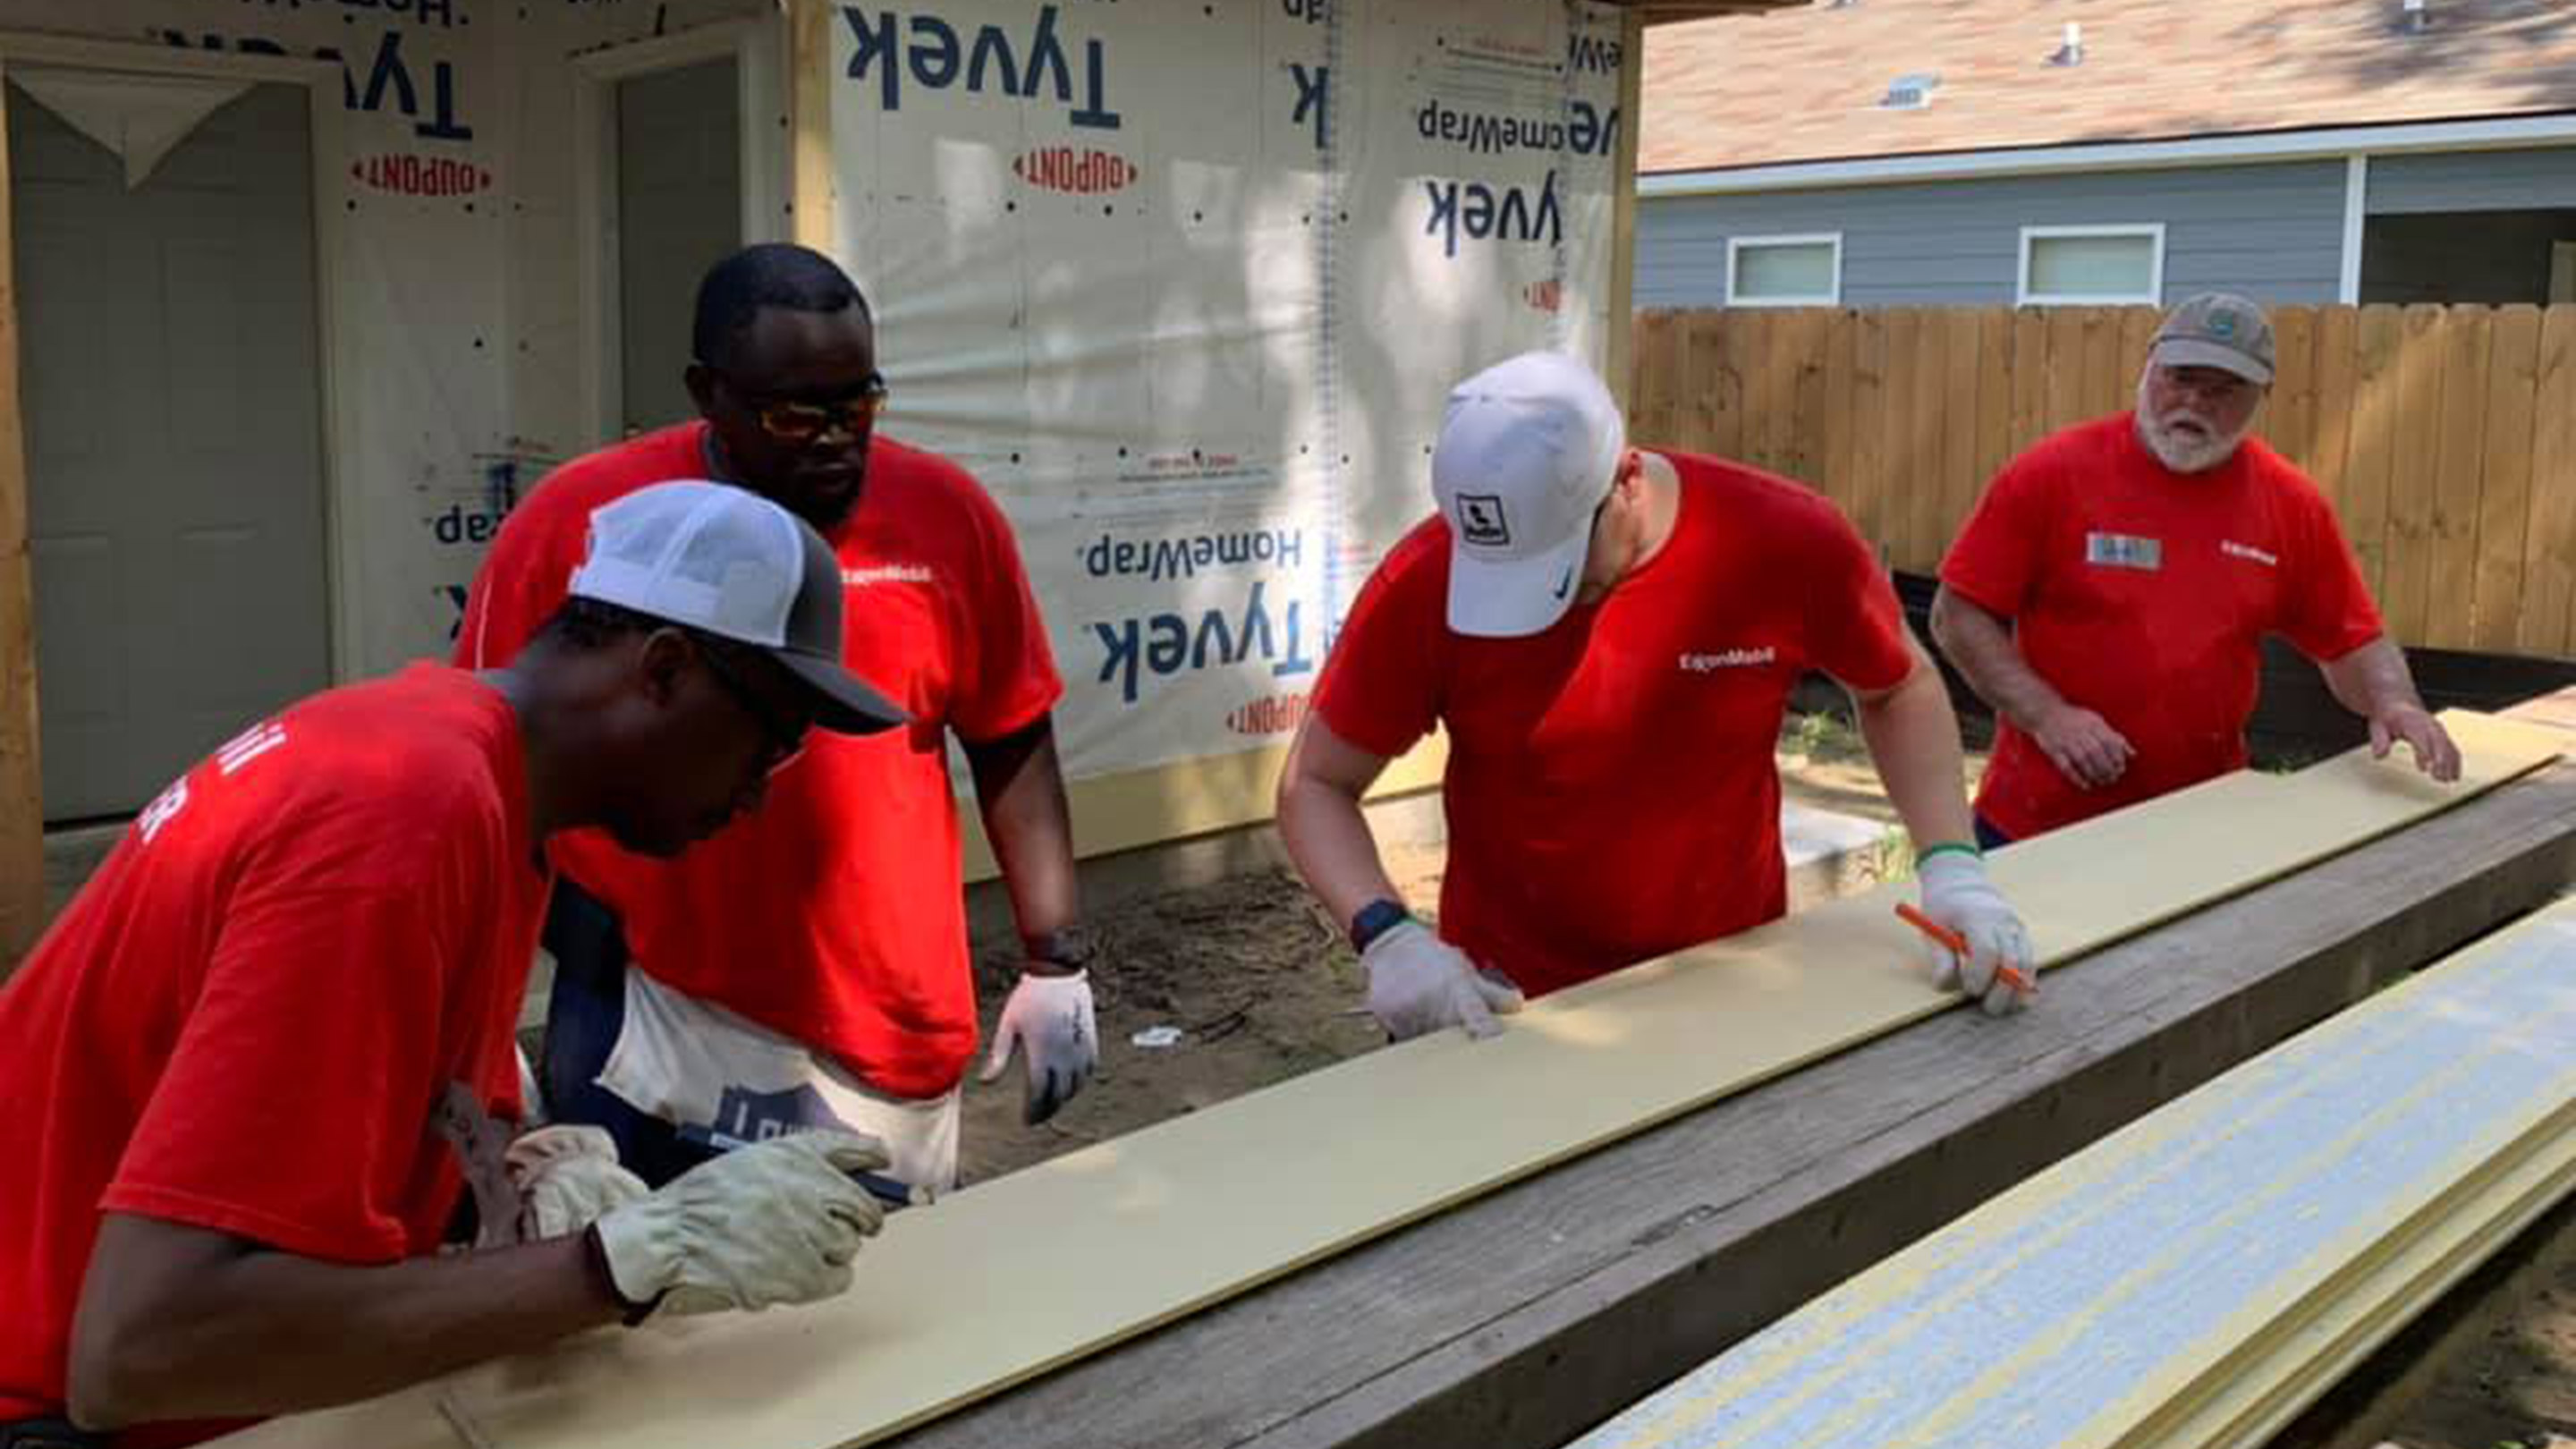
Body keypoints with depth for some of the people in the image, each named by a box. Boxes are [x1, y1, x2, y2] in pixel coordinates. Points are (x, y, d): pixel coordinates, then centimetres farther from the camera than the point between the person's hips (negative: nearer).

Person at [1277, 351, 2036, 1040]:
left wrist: (1952, 866, -11)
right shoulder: (1427, 584, -20)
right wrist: (1389, 936, -26)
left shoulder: (1787, 541, -18)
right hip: (1514, 999, -1)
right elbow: (1315, 786, -9)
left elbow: (1900, 686, 2)